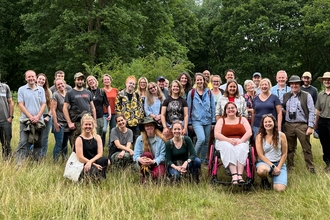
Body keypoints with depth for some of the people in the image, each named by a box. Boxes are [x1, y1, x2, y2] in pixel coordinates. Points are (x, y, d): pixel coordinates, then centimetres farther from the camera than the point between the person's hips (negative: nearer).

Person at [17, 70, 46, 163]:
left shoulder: (41, 89, 9)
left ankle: (37, 161, 18)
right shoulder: (22, 89, 2)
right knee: (23, 142, -10)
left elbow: (43, 104, 5)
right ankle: (19, 163, -11)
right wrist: (30, 117, -12)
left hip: (39, 121, 3)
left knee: (38, 142, 8)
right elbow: (21, 105, -3)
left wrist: (37, 117, -9)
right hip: (25, 120, -3)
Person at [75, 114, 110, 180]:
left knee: (105, 160, -32)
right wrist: (94, 165, -18)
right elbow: (80, 158, -10)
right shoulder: (79, 139, -4)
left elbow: (100, 154, -2)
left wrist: (90, 161, -20)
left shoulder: (97, 137, 8)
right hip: (84, 165, -4)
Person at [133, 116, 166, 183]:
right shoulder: (139, 139, -3)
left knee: (157, 174, -33)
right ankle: (144, 180, -28)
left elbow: (162, 155, -12)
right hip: (144, 165, 1)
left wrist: (153, 161, -30)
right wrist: (140, 159, -35)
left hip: (157, 163, -1)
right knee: (146, 154, -30)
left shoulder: (161, 139, -7)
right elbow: (136, 155, -11)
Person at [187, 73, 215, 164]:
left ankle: (203, 159, 25)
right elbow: (189, 108, 4)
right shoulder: (191, 93, 0)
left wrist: (213, 121, 4)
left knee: (206, 141, 8)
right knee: (201, 139, -21)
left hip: (207, 120, 3)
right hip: (196, 120, -3)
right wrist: (189, 122, 3)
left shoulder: (209, 92, 5)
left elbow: (213, 107, 8)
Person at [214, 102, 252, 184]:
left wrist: (240, 141, -15)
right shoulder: (221, 120, 15)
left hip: (241, 142, 1)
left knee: (241, 149, -34)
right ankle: (234, 175, -46)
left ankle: (240, 175, -44)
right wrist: (228, 140, -17)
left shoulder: (242, 119, 18)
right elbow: (216, 134, 0)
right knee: (229, 148, -35)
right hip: (225, 142, -1)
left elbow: (249, 133, 3)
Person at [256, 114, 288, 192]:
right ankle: (264, 180, -2)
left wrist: (278, 168, -9)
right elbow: (260, 155, -8)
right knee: (261, 170, -41)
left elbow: (284, 154, 1)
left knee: (280, 189, -20)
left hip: (279, 163, 1)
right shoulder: (260, 136, -5)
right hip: (264, 162, -1)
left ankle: (274, 177, 17)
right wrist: (273, 166, -16)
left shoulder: (281, 135, -2)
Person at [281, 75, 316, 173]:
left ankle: (311, 168, 11)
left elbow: (312, 112, -4)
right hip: (288, 125, 3)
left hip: (302, 125, -3)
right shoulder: (285, 96, 10)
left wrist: (310, 126, -10)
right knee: (290, 148, 12)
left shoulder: (306, 96, 0)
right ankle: (290, 166, 23)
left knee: (307, 148, 1)